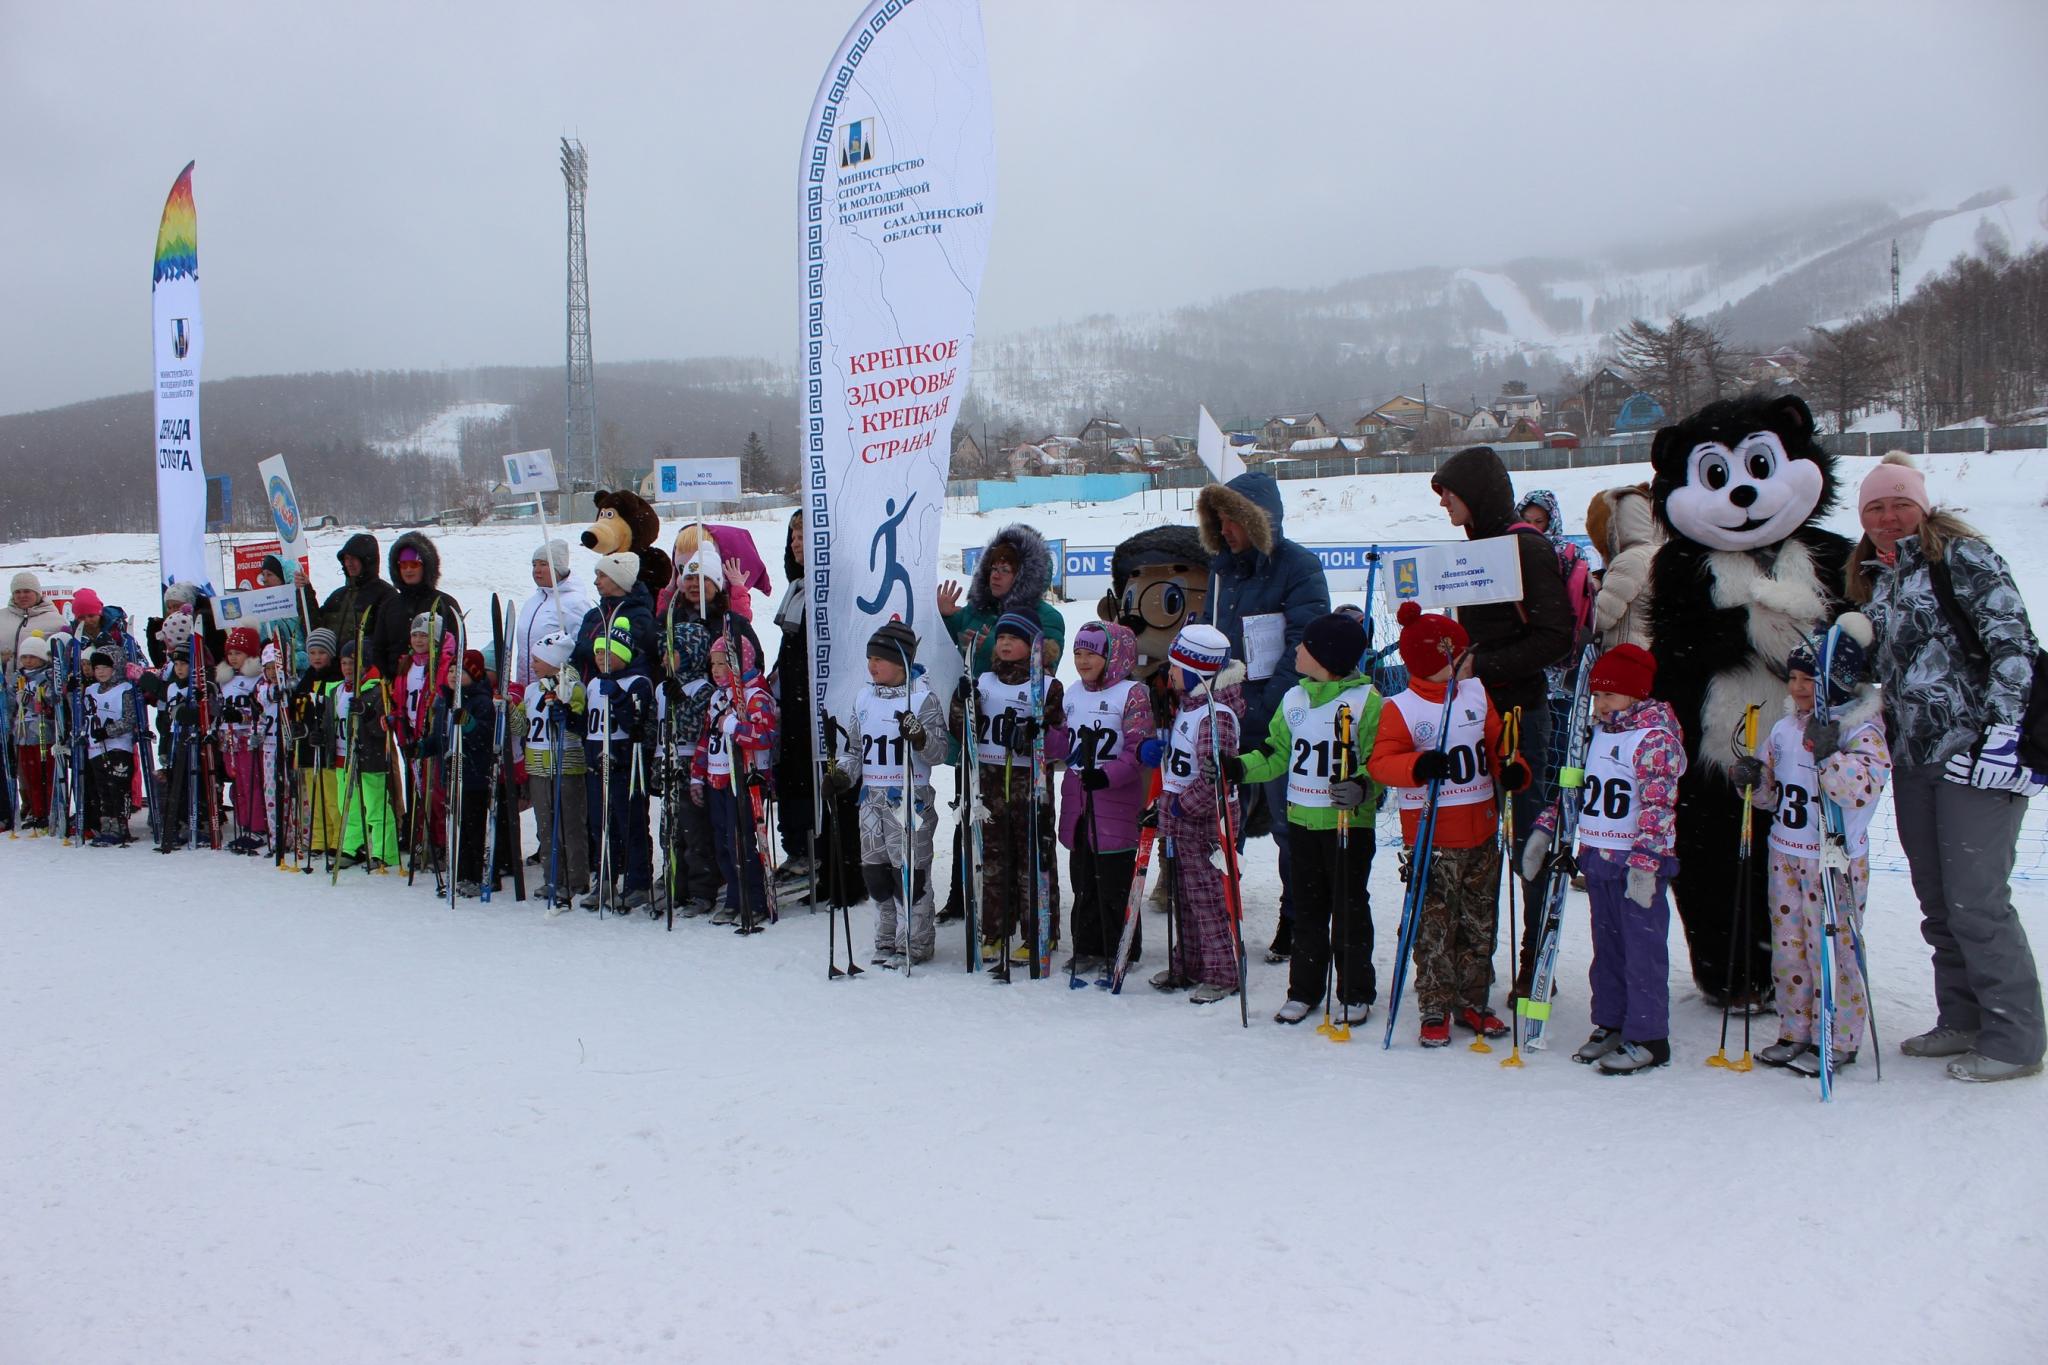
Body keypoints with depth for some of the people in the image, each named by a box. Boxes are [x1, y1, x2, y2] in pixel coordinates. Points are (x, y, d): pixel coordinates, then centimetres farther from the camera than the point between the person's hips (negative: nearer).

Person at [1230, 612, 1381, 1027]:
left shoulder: (1365, 700, -9)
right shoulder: (1293, 700, 9)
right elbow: (1276, 754, 16)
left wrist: (1363, 786, -28)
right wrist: (1239, 768, 2)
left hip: (1349, 822, -5)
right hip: (1302, 818, 6)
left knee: (1350, 908, 4)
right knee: (1308, 907, 12)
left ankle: (1356, 994, 15)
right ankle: (1304, 990, 21)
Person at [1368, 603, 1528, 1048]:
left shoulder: (1476, 693, 6)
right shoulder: (1400, 708, -11)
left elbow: (1497, 743, 12)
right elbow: (1380, 761, -18)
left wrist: (1513, 768, -9)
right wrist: (1418, 766, -36)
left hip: (1480, 833, 6)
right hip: (1430, 838, -6)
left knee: (1480, 925, 14)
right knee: (1434, 929, 1)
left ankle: (1472, 1002, 27)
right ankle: (1436, 1009, 12)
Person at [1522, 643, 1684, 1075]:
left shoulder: (1656, 736, -12)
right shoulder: (1599, 731, 12)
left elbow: (1657, 804, -20)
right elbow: (1575, 787, 21)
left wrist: (1644, 863, -26)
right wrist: (1544, 830, 15)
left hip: (1639, 864, -8)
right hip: (1597, 859, 8)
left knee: (1642, 950, -3)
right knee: (1606, 946, 14)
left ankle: (1648, 1039, 4)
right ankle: (1610, 1025, 24)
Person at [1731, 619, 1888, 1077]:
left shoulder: (1863, 731, -13)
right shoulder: (1785, 728, 7)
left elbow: (1862, 790, -28)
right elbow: (1770, 792, 17)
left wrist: (1828, 754, -38)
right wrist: (1753, 778, -3)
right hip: (1785, 854, 7)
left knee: (1831, 949, -1)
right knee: (1788, 947, 12)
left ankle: (1838, 1041, 12)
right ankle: (1795, 1031, 24)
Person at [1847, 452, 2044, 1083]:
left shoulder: (1960, 555, -5)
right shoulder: (1876, 579, 16)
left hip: (1973, 752, -8)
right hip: (1913, 759, 8)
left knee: (1976, 901, -8)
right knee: (1937, 902, 12)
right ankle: (1962, 1021, 23)